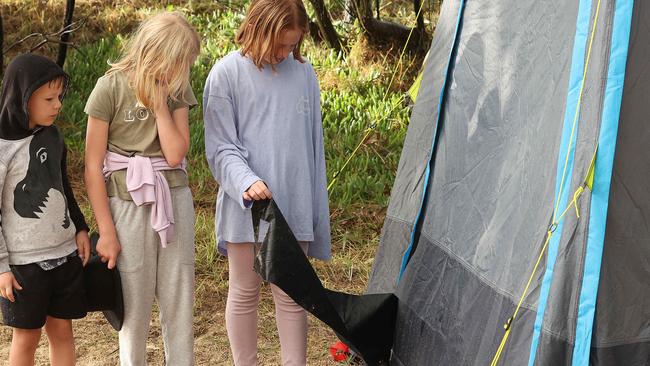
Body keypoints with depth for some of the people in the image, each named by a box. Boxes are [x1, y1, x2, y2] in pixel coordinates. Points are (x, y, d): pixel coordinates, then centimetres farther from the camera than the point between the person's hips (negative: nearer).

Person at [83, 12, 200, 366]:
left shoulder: (177, 89, 2)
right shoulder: (111, 87, -11)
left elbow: (175, 154, -8)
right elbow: (93, 166, -9)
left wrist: (160, 102, -12)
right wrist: (106, 231, -10)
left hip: (174, 199, 4)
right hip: (127, 204, -4)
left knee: (180, 302, 8)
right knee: (135, 306, 5)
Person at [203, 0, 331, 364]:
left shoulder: (304, 72, 5)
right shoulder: (227, 73, -6)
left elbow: (313, 144, 11)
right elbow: (221, 148, -5)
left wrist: (316, 208, 10)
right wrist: (246, 182, -24)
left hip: (294, 206, 3)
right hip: (245, 207, -2)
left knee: (292, 295, 7)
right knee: (245, 293, 9)